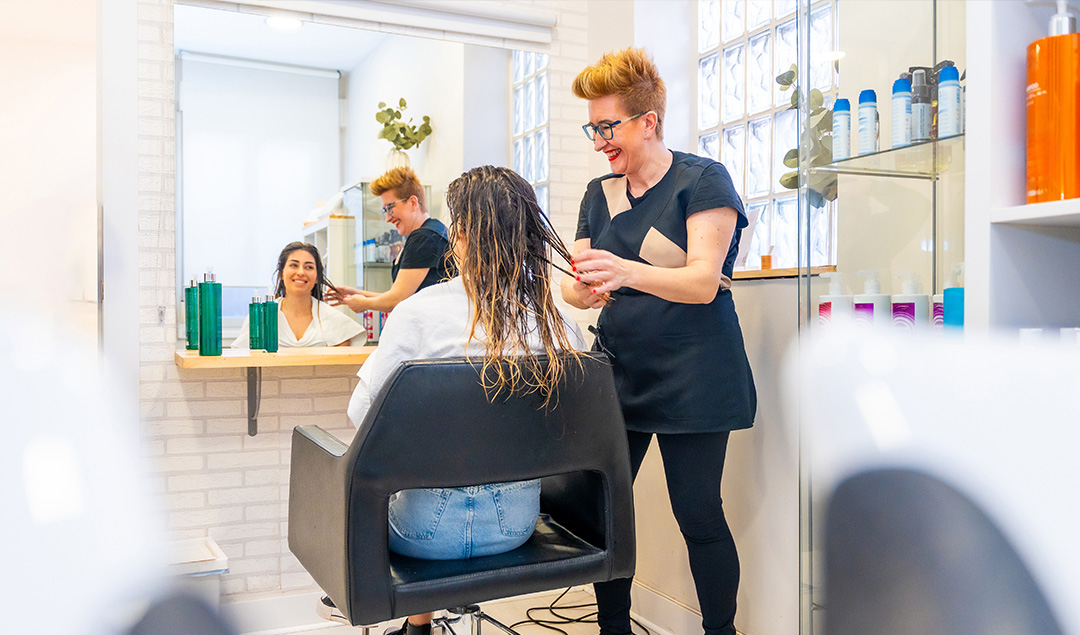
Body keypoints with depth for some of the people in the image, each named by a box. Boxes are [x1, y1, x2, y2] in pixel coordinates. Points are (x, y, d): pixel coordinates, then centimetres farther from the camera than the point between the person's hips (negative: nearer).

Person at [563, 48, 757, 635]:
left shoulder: (703, 181, -4)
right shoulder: (599, 194, 14)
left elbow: (703, 282, -16)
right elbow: (573, 283, 8)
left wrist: (624, 270, -34)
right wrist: (583, 289, -17)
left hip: (690, 381, -5)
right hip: (618, 375, 6)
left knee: (697, 515, -1)